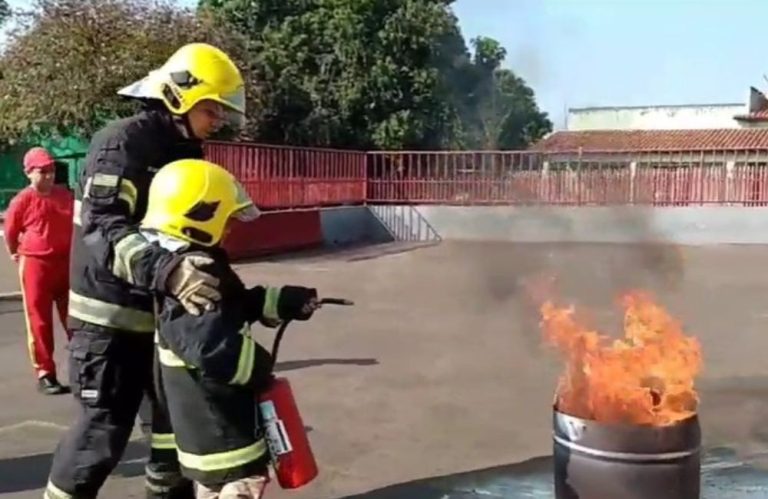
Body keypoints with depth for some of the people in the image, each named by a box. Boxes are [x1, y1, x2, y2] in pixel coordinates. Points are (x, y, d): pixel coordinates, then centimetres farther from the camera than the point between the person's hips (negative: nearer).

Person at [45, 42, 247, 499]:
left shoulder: (184, 152, 12)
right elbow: (101, 227, -29)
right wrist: (165, 271, -43)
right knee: (104, 428, -4)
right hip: (112, 314, -9)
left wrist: (212, 278, 17)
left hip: (164, 312, 9)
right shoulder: (122, 142, -15)